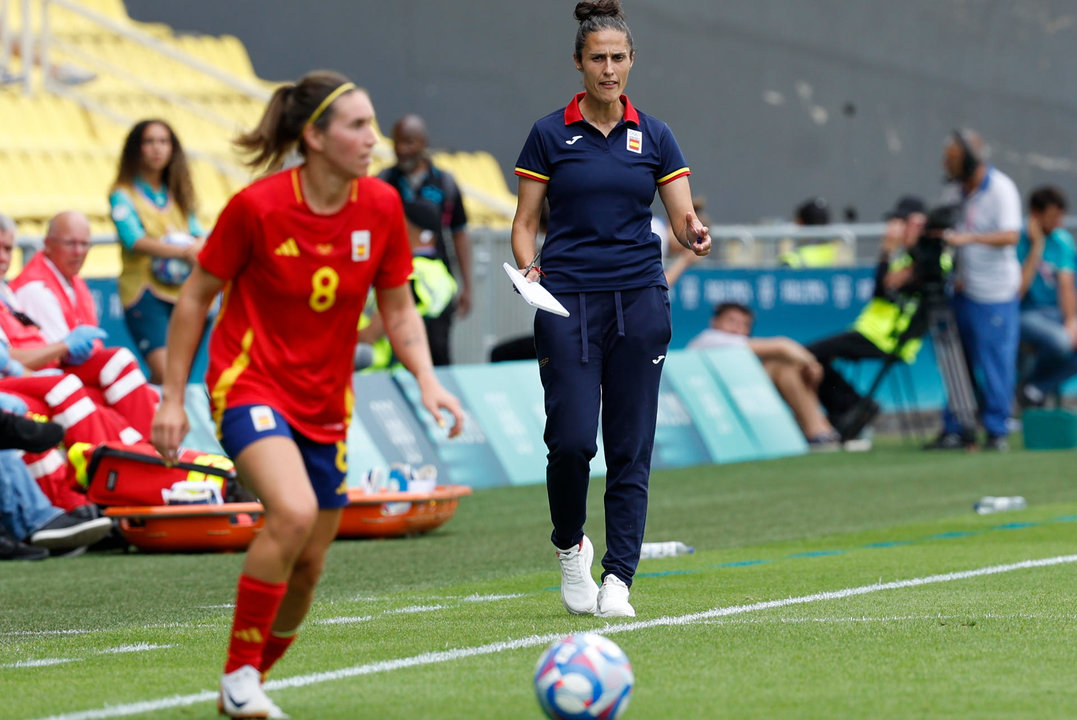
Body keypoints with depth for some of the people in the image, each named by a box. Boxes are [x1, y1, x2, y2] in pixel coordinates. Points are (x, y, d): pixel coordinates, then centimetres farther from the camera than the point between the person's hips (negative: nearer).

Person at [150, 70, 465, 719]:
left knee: (308, 566, 7)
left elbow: (399, 310, 6)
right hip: (249, 384, -5)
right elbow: (195, 297, -4)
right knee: (294, 513, -30)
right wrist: (173, 396, -4)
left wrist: (428, 380, -11)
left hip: (325, 403, 5)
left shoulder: (382, 206, -5)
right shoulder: (256, 206, -16)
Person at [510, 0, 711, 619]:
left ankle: (618, 580, 2)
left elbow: (683, 217, 3)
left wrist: (695, 234, -20)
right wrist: (529, 268, -14)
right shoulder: (550, 135, 4)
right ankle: (571, 546, 15)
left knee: (631, 446, -1)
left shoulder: (654, 136, 8)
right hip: (568, 304, -2)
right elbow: (526, 221, 5)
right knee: (572, 438, -12)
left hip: (639, 302, 2)